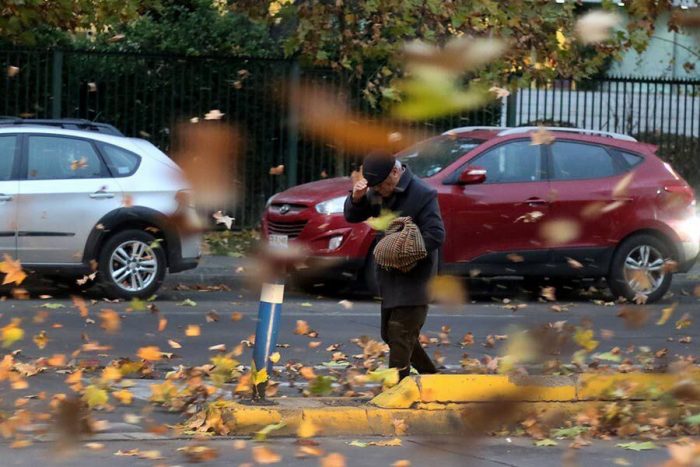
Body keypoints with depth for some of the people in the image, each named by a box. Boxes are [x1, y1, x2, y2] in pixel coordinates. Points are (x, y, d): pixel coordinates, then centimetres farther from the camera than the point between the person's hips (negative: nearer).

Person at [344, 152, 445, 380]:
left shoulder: (422, 194, -17)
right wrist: (356, 198, -11)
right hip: (390, 276, 9)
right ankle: (432, 378, 29)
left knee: (400, 336, -11)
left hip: (413, 278, -9)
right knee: (390, 335, 15)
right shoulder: (378, 193, 5)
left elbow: (436, 235, -21)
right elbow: (352, 216, 11)